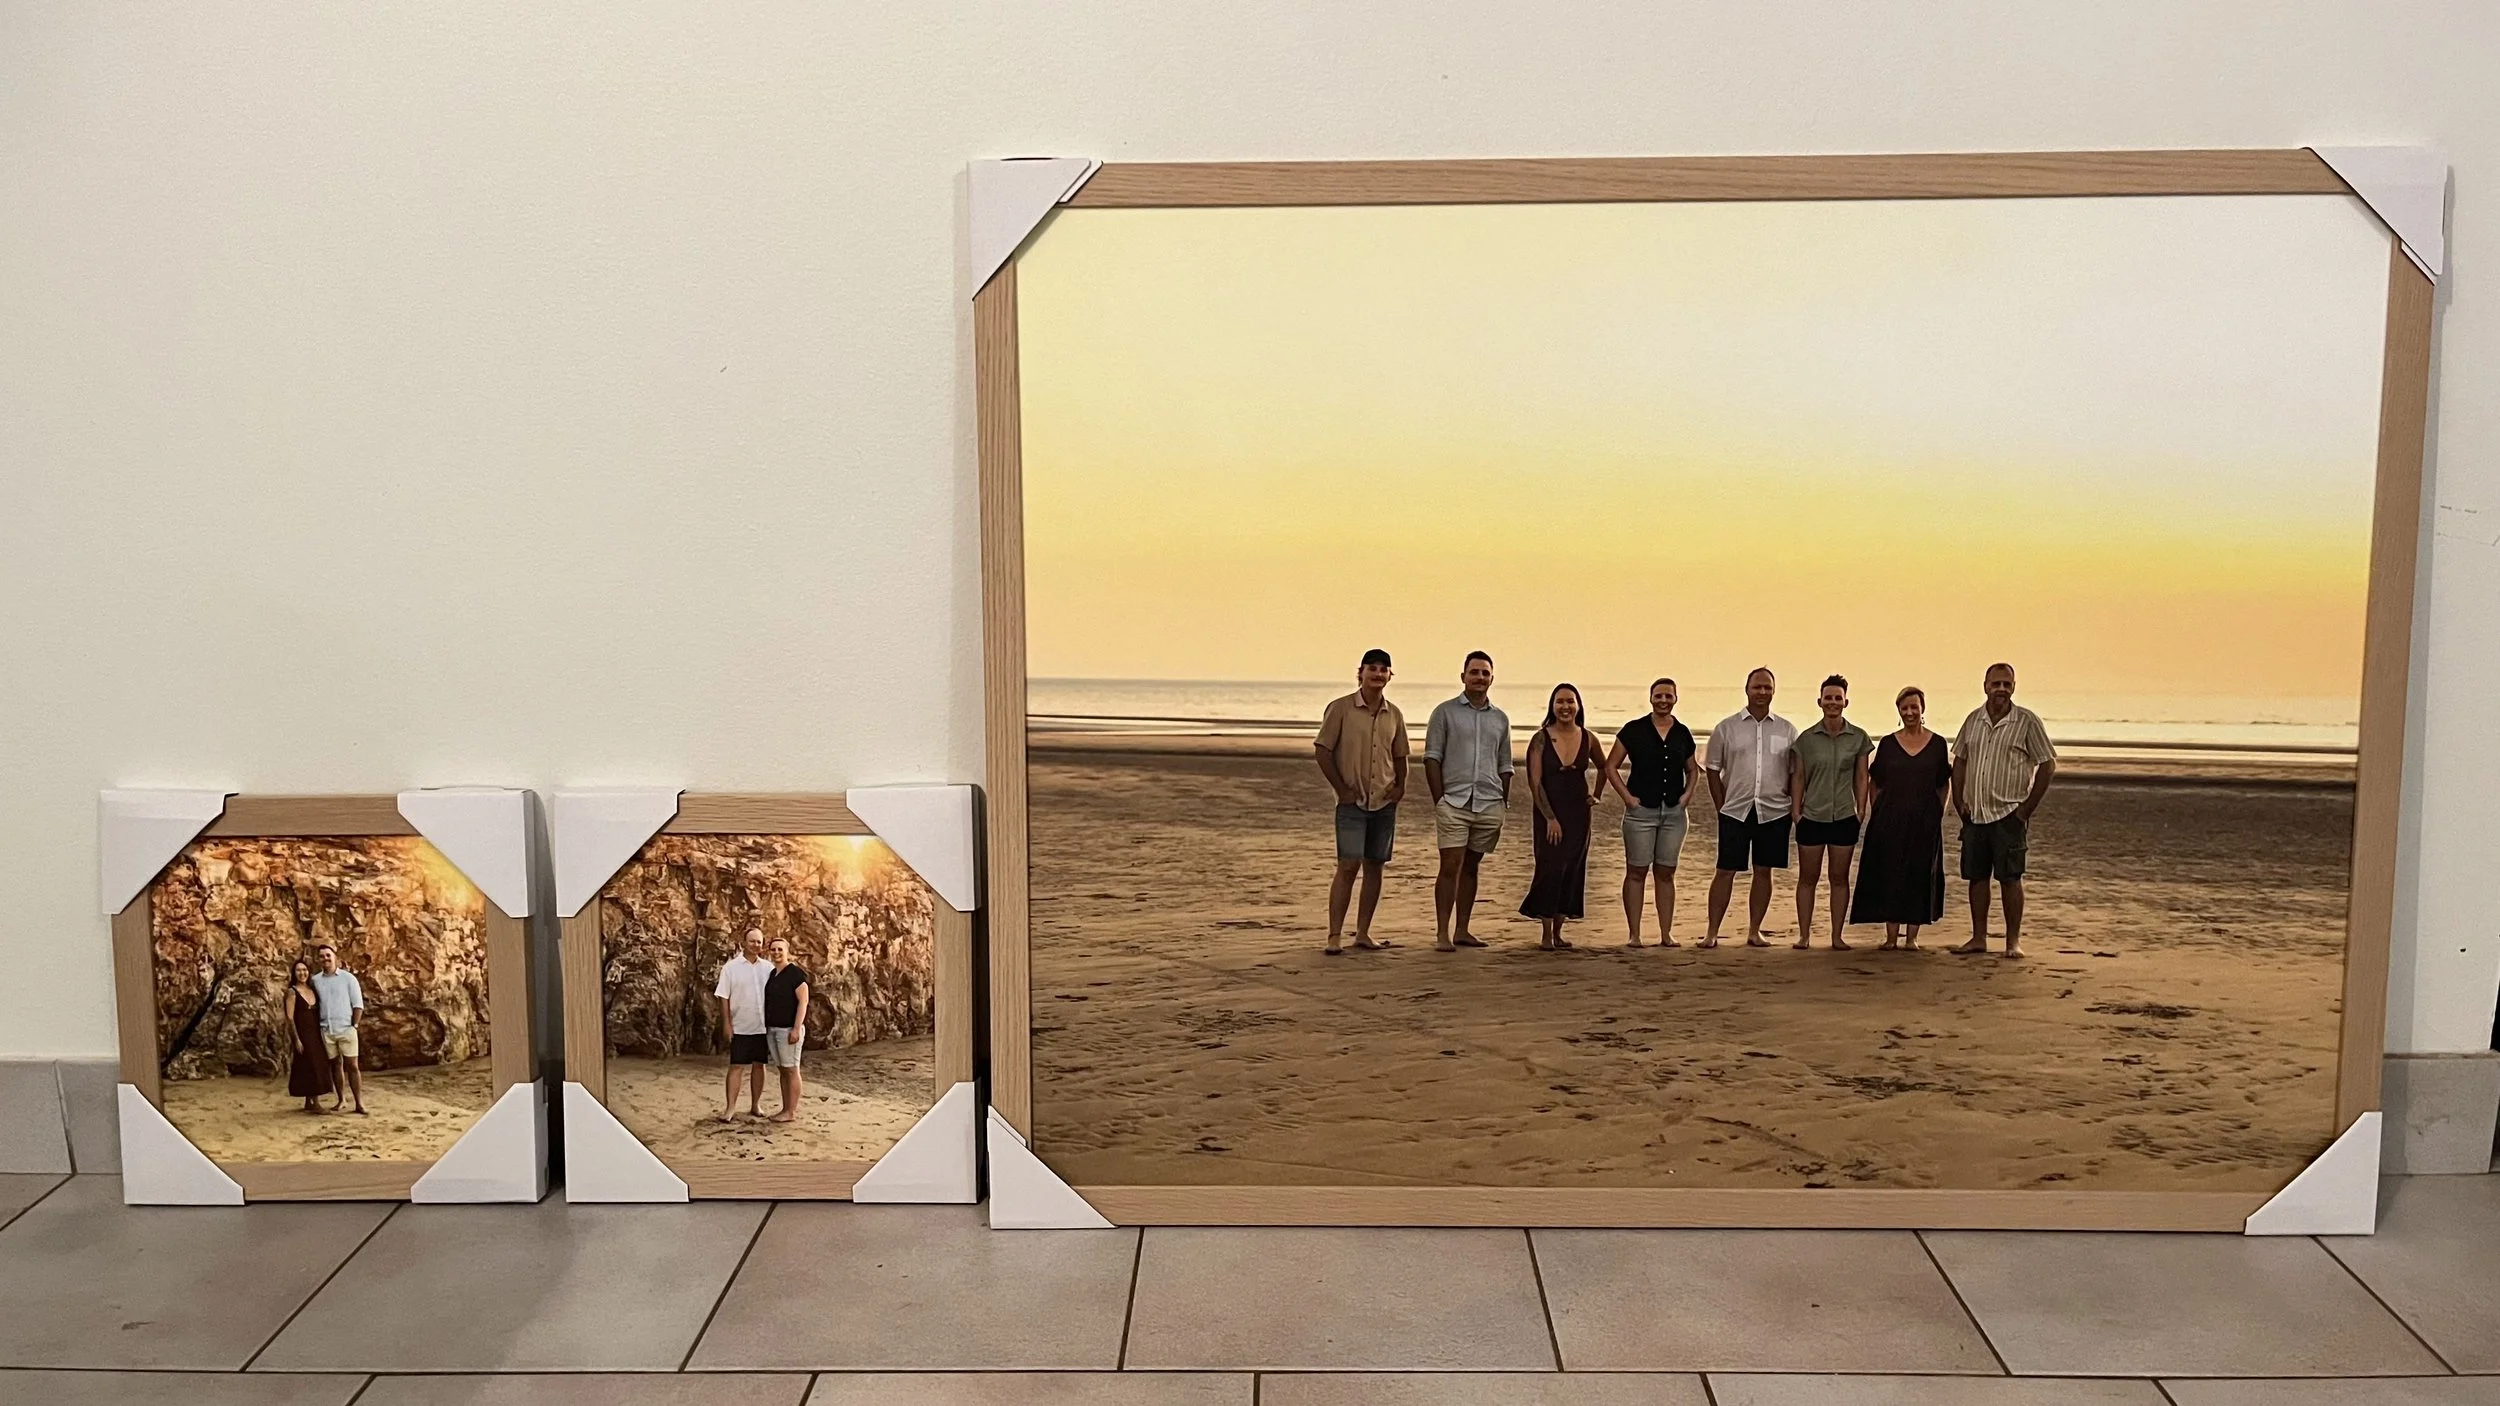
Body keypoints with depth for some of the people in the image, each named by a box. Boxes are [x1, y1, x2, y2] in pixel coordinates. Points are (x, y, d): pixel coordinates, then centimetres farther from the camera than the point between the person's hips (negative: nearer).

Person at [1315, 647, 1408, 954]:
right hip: (1352, 802, -5)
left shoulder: (1394, 714, 10)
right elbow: (1323, 751, -5)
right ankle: (1335, 936, -7)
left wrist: (1400, 786, 4)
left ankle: (1363, 933, 14)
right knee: (1348, 866, -10)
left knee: (1374, 866, 7)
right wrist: (1342, 789, -9)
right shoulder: (1341, 709, -5)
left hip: (1384, 802, 5)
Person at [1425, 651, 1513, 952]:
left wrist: (1503, 805, 11)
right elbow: (1432, 758, -1)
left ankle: (1461, 930, 15)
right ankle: (1442, 934, -8)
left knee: (1471, 867, 9)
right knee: (1450, 866, -9)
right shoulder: (1445, 712, 3)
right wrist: (1439, 799, -8)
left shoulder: (1500, 719, 14)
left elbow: (1504, 766, 18)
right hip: (1454, 802, -4)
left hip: (1489, 804, 4)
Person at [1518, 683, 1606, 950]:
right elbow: (1535, 782, -10)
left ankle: (1558, 933, 13)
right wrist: (1550, 818, -15)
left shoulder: (1588, 739, 4)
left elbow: (1604, 767, 24)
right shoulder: (1541, 739, -7)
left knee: (1572, 871, 4)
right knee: (1551, 869, -10)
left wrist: (1596, 794, 14)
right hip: (1549, 814, -4)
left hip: (1578, 813, 4)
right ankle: (1546, 936, -4)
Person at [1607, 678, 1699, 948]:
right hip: (1641, 810, -3)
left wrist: (1687, 794, 6)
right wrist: (1627, 796, -7)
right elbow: (1611, 766, 0)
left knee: (1666, 873, 8)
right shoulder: (1634, 730, -3)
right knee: (1636, 872, -1)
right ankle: (1634, 934, 3)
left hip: (1674, 812, 3)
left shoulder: (1683, 734, 8)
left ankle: (1666, 934, 12)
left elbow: (1692, 770, 22)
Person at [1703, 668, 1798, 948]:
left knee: (1763, 871, 6)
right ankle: (1712, 931, 3)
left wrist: (1791, 805, 3)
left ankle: (1754, 931, 15)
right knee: (1725, 871, -2)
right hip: (1735, 811, -1)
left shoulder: (1787, 730, 7)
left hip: (1774, 812, 1)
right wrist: (1722, 806, 2)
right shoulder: (1726, 728, 4)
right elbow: (1713, 770, 7)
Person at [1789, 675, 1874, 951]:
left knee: (1840, 877, 6)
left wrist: (1861, 810, 0)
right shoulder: (1806, 738, 0)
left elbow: (1861, 778, 6)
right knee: (1808, 877, 4)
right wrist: (1795, 811, -2)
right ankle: (1804, 935, 9)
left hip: (1844, 817, 0)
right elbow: (1797, 777, 3)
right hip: (1812, 817, 0)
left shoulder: (1859, 738, 2)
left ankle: (1837, 936, 12)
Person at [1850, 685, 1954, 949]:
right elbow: (1874, 783, 10)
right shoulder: (1887, 744, 5)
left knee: (1920, 875, 2)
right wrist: (1876, 814, 3)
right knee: (1890, 876, -1)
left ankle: (1912, 937, 9)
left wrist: (1936, 813, 4)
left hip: (1925, 822, 0)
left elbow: (1944, 784, 12)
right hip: (1890, 822, 0)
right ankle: (1891, 937, 3)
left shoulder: (1937, 744, 4)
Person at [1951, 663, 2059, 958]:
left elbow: (2048, 764, -3)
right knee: (1976, 876, 8)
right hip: (1974, 813, 4)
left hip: (2009, 814, -4)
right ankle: (1978, 937, 16)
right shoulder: (1973, 720, 8)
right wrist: (1959, 802, 7)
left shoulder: (2027, 721, -4)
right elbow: (1959, 761, 16)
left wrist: (2028, 806, -7)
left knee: (2010, 878, -2)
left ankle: (2013, 941, 6)